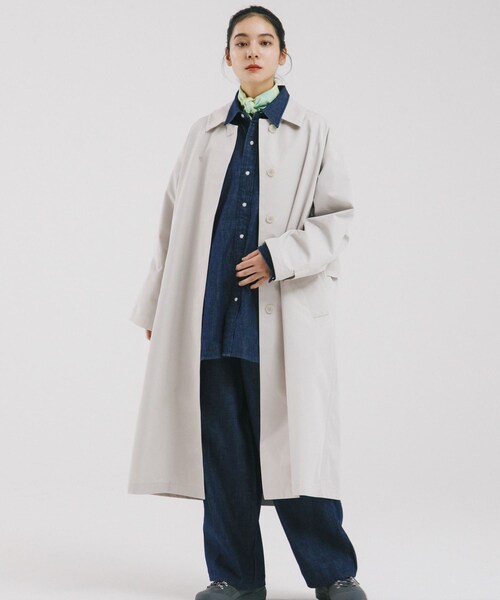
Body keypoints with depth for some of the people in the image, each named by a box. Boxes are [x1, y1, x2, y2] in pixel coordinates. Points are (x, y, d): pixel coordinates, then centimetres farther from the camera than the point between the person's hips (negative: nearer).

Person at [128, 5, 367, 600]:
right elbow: (175, 225, 16)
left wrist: (279, 257, -11)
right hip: (212, 314, 3)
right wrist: (157, 307, 15)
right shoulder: (205, 135, 14)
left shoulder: (311, 132, 6)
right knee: (223, 448, 4)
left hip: (284, 315, -3)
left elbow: (341, 217, 2)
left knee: (292, 442, -4)